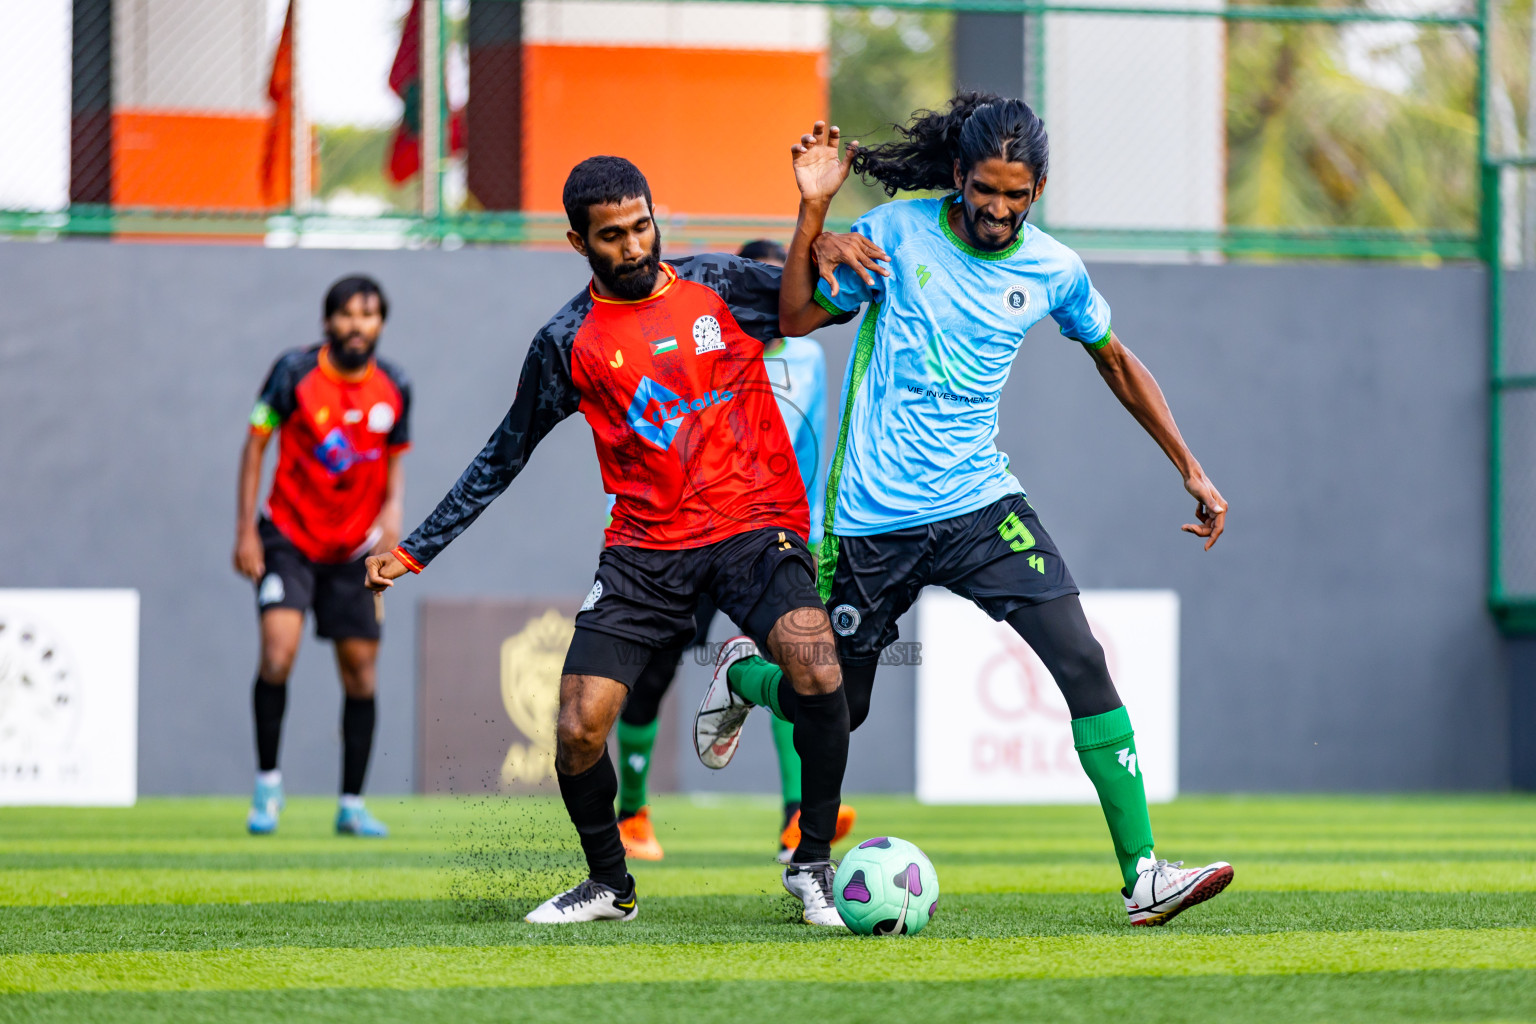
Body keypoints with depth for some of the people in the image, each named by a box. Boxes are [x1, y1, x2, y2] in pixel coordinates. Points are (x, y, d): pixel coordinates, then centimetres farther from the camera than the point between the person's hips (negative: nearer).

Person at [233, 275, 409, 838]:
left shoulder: (393, 389, -1)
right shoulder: (294, 372, -10)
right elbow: (256, 443, -4)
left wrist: (392, 513, -8)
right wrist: (245, 530, -9)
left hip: (355, 549, 3)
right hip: (288, 538, -3)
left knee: (361, 673, 3)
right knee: (278, 654, -20)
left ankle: (352, 804, 15)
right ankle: (267, 781, -2)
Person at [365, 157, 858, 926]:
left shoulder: (721, 286, 3)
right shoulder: (567, 343, 3)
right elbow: (503, 458, 13)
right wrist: (415, 550, 11)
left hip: (757, 528, -1)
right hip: (644, 548, 1)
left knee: (816, 668, -28)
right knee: (579, 727, -11)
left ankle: (812, 864, -10)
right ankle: (608, 885, 17)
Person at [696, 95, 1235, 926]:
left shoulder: (1054, 270, 0)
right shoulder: (896, 232, -7)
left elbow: (1115, 363, 17)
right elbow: (796, 317, 0)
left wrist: (1190, 470, 15)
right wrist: (813, 211, -14)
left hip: (980, 505, 2)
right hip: (871, 516, -2)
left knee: (1083, 664, -16)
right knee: (835, 707, 10)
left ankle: (1142, 875, -15)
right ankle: (743, 676, 46)